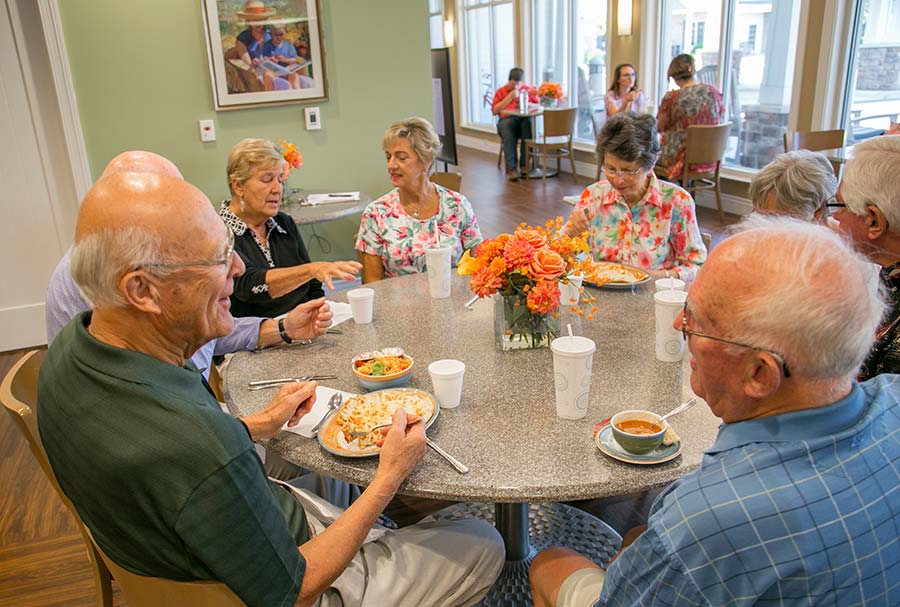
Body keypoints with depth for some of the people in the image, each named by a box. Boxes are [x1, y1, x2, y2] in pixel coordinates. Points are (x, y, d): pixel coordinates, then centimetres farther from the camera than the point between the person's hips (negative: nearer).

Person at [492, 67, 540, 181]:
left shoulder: (529, 90, 22)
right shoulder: (501, 91, 17)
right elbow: (494, 111, 6)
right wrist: (509, 98, 0)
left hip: (525, 119, 1)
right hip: (507, 119, -1)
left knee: (529, 123, -36)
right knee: (508, 126, -38)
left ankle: (524, 165, -35)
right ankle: (511, 168, -43)